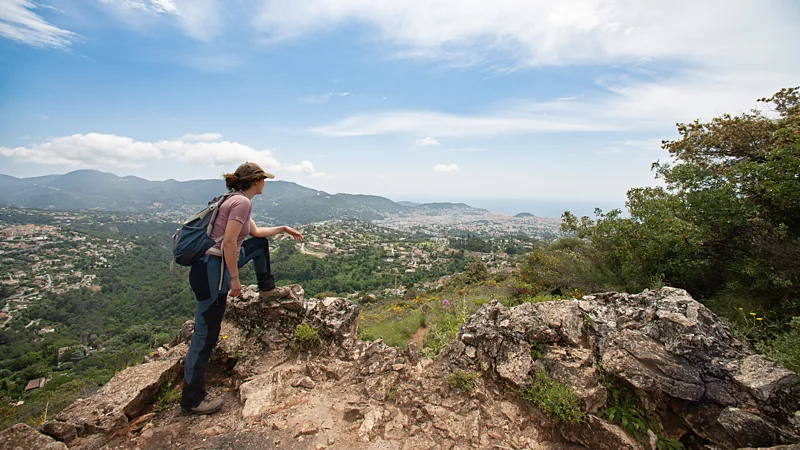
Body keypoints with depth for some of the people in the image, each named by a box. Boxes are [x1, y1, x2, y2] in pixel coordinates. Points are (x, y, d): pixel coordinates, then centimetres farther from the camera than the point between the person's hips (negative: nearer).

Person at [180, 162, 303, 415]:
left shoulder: (238, 200, 14)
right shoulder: (243, 202, -16)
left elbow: (255, 232, 27)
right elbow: (228, 242, -22)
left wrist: (284, 229, 32)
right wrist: (235, 279, -16)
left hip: (221, 263, 10)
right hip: (212, 271, -10)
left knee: (261, 244, 23)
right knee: (205, 337, 0)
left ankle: (267, 291, 37)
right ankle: (192, 400, 15)